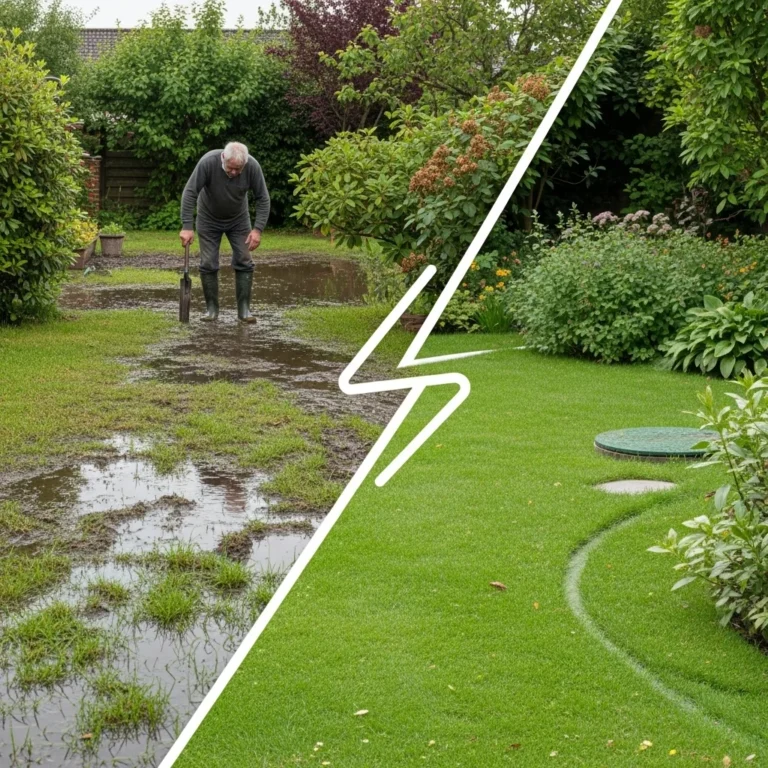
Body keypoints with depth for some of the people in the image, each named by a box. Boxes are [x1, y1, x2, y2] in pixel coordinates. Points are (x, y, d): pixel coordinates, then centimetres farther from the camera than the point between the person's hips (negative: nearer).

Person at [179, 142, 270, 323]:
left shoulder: (253, 166, -26)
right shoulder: (208, 162, -32)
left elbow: (263, 198, -16)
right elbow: (189, 193, -28)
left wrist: (258, 229, -24)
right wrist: (187, 227, -33)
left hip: (239, 220, 1)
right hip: (209, 220, -1)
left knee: (244, 262, -5)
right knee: (208, 264, -3)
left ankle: (244, 309, 2)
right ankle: (211, 308, 8)